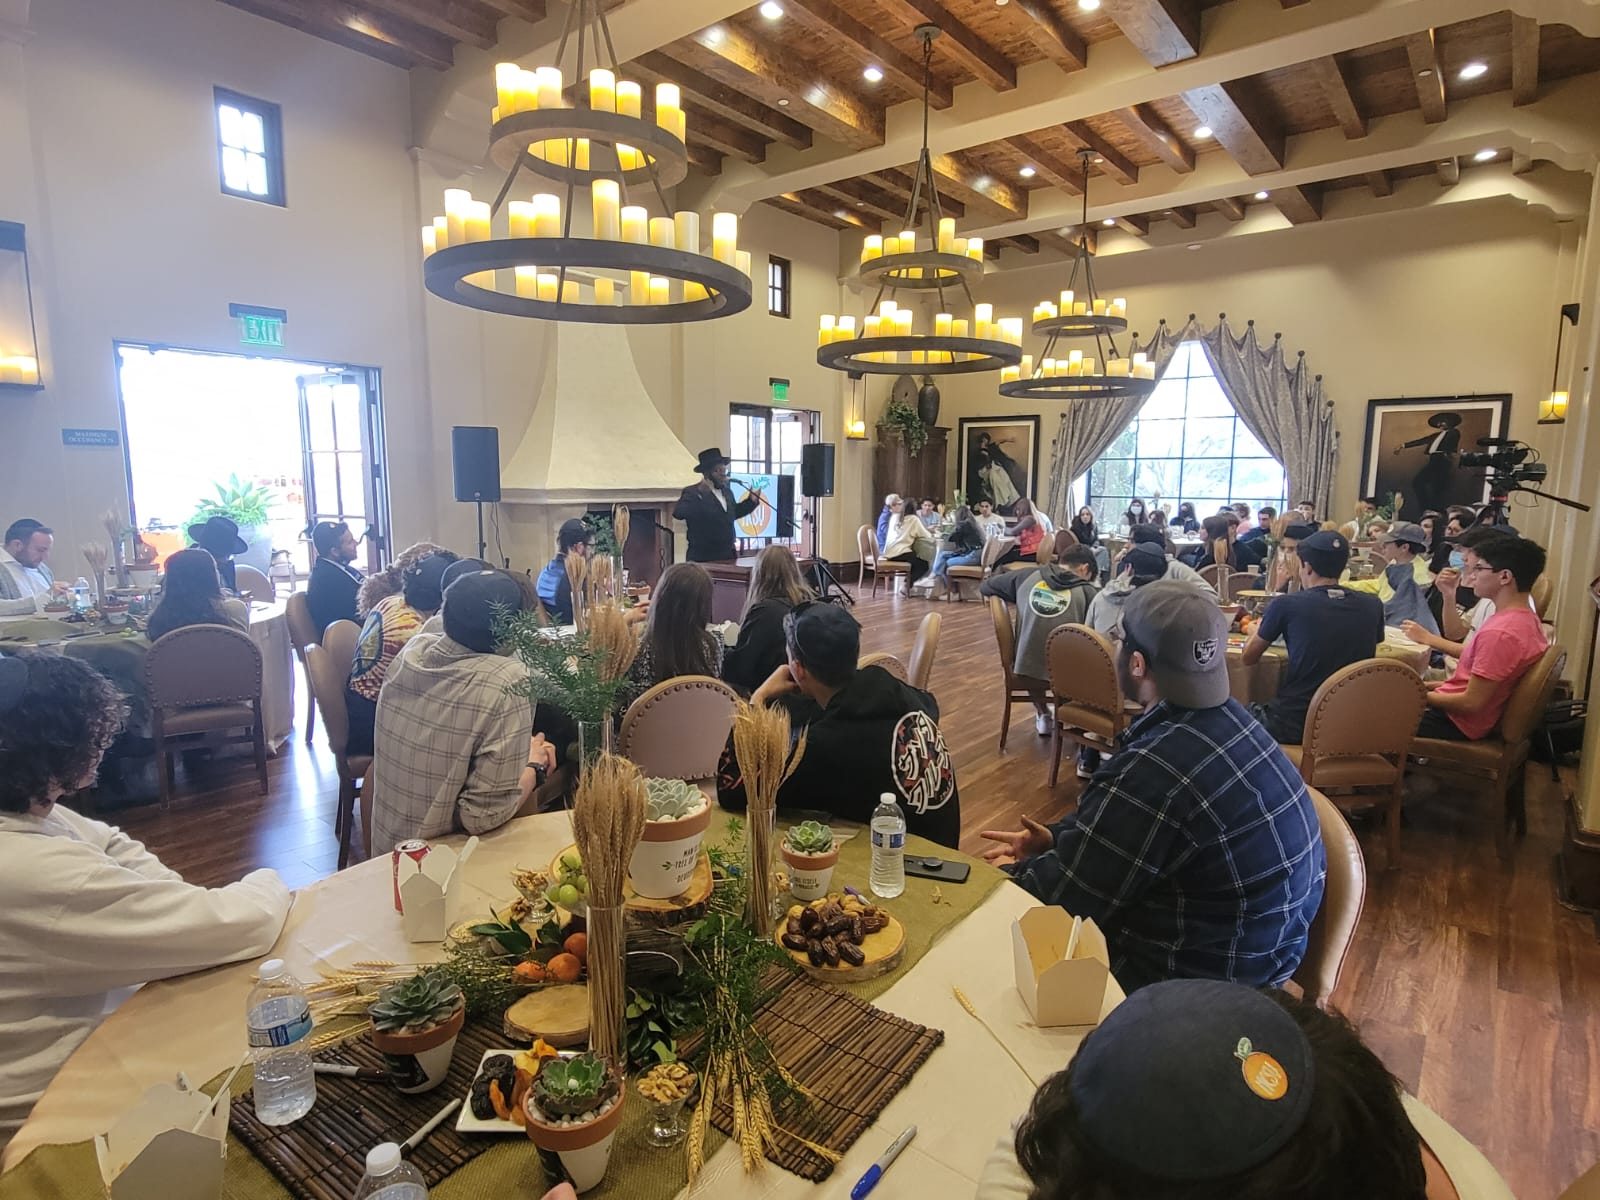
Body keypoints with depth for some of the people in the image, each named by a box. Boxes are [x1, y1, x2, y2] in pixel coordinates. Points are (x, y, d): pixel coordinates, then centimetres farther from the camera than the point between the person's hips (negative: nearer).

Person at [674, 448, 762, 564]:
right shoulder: (692, 492, -10)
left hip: (728, 557, 7)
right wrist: (699, 493, -36)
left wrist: (751, 501, 13)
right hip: (702, 560, -6)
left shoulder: (727, 491, 13)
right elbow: (678, 514, -26)